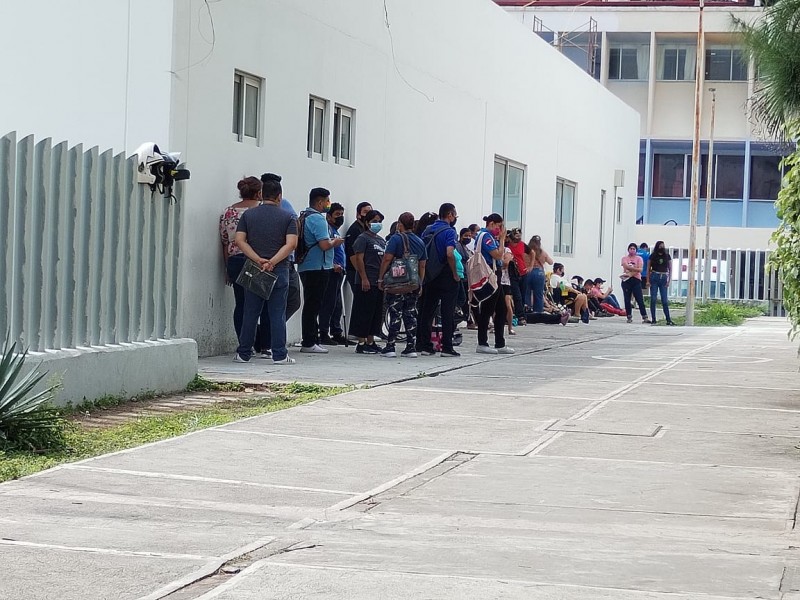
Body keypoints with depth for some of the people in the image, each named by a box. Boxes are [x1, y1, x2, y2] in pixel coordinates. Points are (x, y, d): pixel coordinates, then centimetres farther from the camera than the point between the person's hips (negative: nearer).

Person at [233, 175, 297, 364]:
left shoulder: (248, 215, 7)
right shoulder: (287, 217, 1)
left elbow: (240, 240, -2)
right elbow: (291, 244, -10)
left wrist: (258, 260, -9)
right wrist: (272, 262, -14)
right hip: (279, 271, -2)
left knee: (250, 313, 7)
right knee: (277, 314, 1)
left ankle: (243, 354, 10)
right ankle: (279, 355, -1)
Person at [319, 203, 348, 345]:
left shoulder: (336, 231, 23)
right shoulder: (328, 229, -8)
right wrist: (333, 264, -25)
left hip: (338, 271, 10)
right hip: (331, 271, -10)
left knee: (337, 305, 12)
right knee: (329, 302, -10)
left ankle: (337, 333, 17)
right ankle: (324, 334, -10)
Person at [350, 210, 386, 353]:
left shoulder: (381, 240, 19)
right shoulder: (363, 238, -5)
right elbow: (359, 259, -12)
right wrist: (364, 279, -18)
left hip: (379, 282, 8)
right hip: (367, 282, -8)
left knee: (377, 313, 10)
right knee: (364, 313, -6)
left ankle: (371, 342, 17)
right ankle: (361, 343, -3)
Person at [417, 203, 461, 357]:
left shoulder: (428, 230, 10)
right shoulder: (449, 231, -11)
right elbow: (450, 254, -23)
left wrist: (424, 272, 15)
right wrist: (455, 274, -14)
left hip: (430, 276, 7)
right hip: (446, 276, -6)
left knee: (427, 310, 9)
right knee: (447, 312, -2)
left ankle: (424, 345, 11)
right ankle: (447, 347, -2)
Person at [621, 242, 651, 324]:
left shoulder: (639, 258, 7)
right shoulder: (624, 258, 8)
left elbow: (640, 270, -5)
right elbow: (626, 267, -10)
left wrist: (630, 269, -13)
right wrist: (635, 269, -10)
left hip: (636, 280, -1)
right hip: (626, 281, 1)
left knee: (640, 300, -6)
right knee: (627, 300, 3)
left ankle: (645, 317, -8)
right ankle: (629, 317, 10)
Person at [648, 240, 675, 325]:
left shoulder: (667, 256, 8)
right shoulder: (653, 256, 4)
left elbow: (670, 269, 9)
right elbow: (648, 269, 6)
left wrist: (669, 281, 0)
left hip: (663, 278, 1)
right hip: (654, 277, -1)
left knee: (664, 300, -1)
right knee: (653, 299, -3)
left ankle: (668, 320, 2)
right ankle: (653, 319, 1)